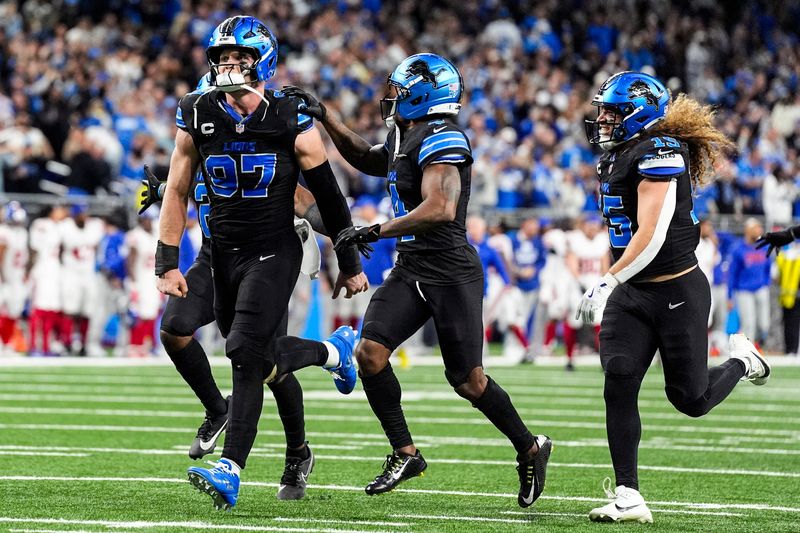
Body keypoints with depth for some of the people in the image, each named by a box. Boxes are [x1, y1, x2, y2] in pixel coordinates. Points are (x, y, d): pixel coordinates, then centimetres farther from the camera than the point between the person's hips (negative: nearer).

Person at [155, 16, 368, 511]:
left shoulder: (291, 123, -9)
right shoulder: (198, 119, -1)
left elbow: (328, 195, -1)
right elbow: (177, 192, 5)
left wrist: (350, 263, 5)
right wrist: (168, 263, 0)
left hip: (275, 252, -5)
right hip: (225, 252, 5)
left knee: (246, 352, -19)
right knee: (265, 360, 12)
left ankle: (230, 471, -17)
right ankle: (334, 350, 43)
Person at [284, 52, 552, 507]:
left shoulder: (441, 140, -17)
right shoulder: (404, 138, 12)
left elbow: (440, 209, -29)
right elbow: (366, 159, 33)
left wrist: (376, 232, -26)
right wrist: (324, 117, 24)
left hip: (451, 274, -9)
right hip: (411, 271, 9)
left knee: (468, 381, -1)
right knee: (370, 353, -7)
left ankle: (531, 449, 20)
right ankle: (405, 453, 4)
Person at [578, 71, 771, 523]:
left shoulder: (659, 154, -18)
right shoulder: (616, 159, 9)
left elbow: (650, 236, -25)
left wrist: (608, 283, -28)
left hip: (678, 292, -7)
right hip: (633, 293, 7)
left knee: (690, 400, 3)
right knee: (619, 385, -10)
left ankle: (741, 359, 35)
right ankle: (629, 498, -9)